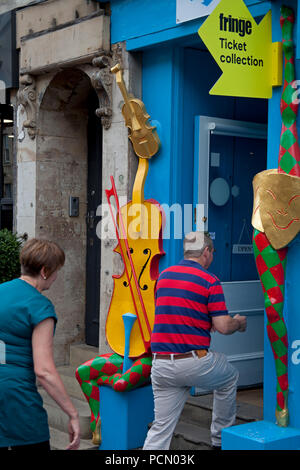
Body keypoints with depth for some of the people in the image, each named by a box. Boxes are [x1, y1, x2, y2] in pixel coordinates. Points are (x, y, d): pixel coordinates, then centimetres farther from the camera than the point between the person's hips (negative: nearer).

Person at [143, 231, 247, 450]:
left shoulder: (164, 276, 11)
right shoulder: (210, 281, -7)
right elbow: (223, 327, -9)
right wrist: (239, 323, 13)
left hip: (161, 365, 4)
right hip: (194, 363, -4)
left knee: (161, 428, 9)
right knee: (230, 377, 27)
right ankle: (221, 439, 38)